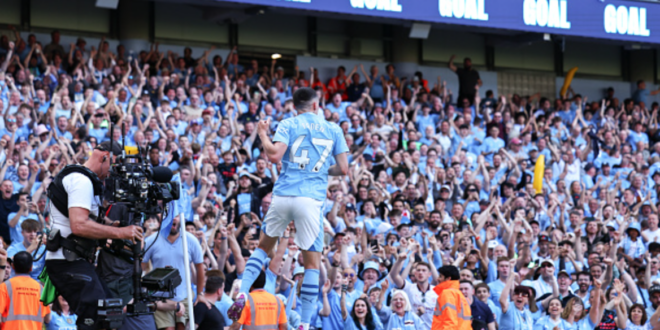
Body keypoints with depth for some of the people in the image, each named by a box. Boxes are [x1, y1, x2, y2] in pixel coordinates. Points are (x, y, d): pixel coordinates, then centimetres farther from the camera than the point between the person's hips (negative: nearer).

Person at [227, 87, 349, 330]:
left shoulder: (288, 125, 5)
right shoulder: (333, 130, 11)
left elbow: (274, 156, -11)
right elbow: (343, 169, 9)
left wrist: (263, 134, 7)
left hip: (283, 196, 1)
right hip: (311, 199, -1)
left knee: (264, 246, 22)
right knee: (312, 262, 4)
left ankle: (242, 294, 6)